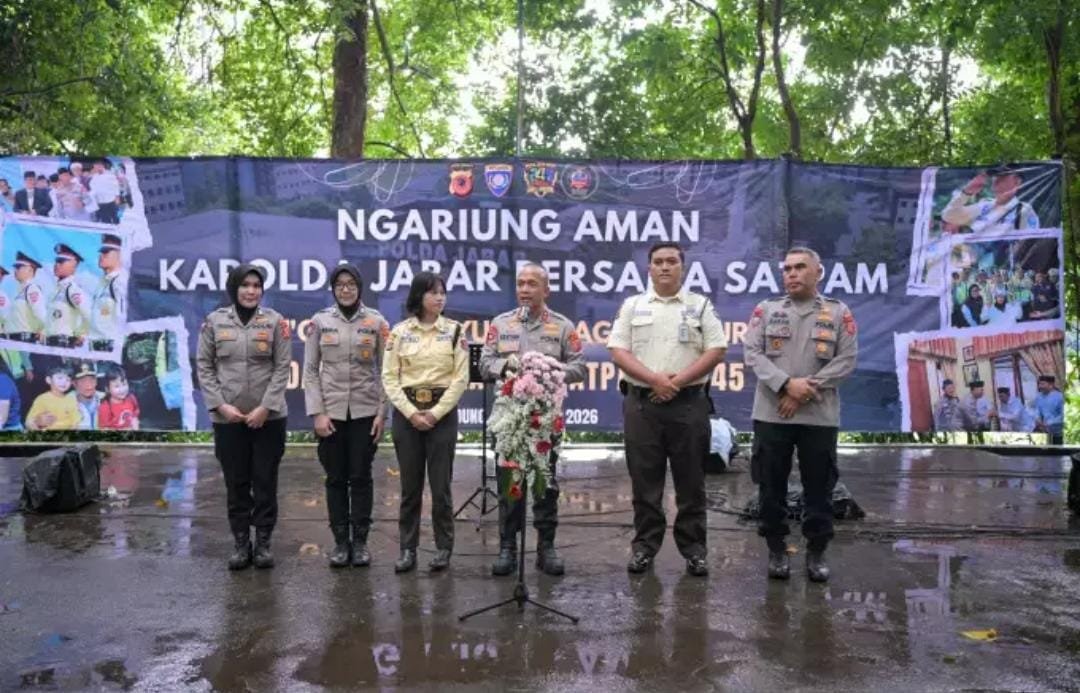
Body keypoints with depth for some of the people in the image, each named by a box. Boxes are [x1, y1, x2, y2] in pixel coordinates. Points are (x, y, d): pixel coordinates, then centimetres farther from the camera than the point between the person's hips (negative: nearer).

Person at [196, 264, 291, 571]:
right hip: (228, 418, 1)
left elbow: (282, 367, -4)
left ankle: (263, 542, 18)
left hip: (268, 416, -1)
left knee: (265, 481, 6)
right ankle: (241, 543, 20)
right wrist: (220, 405, -9)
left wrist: (265, 407, -12)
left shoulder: (275, 321, -1)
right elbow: (204, 367, 3)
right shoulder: (214, 321, 2)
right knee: (236, 482, 8)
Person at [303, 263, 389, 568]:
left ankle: (360, 541, 15)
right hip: (331, 410, 1)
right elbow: (310, 370, 1)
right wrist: (317, 412, -7)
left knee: (361, 477, 4)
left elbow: (385, 370, 1)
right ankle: (340, 541, 17)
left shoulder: (377, 321, 0)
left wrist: (382, 412, -5)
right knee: (336, 478, 6)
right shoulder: (319, 321, 1)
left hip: (365, 411, 0)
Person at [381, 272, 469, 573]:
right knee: (410, 485, 6)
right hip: (406, 413, 1)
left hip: (442, 413, -1)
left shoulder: (454, 331, 1)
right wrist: (411, 413, -10)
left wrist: (435, 413, -10)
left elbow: (460, 378, -3)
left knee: (440, 484, 2)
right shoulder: (399, 331, 3)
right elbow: (389, 377, 0)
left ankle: (444, 548, 15)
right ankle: (408, 549, 15)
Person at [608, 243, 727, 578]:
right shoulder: (632, 306, 8)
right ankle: (644, 546, 16)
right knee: (644, 480, 6)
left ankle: (694, 549, 15)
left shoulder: (700, 305, 7)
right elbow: (618, 351, 0)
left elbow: (716, 350, -1)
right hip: (642, 403, 1)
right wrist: (654, 379, -13)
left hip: (689, 403, 0)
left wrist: (678, 381, -11)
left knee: (690, 481, 5)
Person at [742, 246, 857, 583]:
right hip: (771, 414, 1)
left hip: (820, 416, 0)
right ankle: (777, 550, 19)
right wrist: (786, 384, -16)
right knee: (772, 486, 6)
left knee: (819, 488, 6)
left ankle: (816, 553, 19)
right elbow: (752, 352, -2)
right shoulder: (766, 309, 7)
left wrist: (805, 393, -12)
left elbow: (847, 360, -2)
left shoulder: (839, 313, 6)